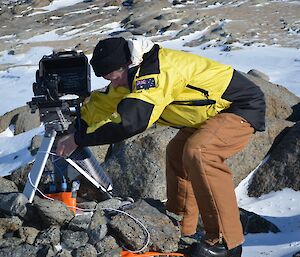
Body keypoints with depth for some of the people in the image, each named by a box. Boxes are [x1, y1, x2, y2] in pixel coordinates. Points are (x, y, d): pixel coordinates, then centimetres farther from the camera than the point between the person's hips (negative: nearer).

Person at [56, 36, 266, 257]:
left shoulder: (158, 72, -29)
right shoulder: (138, 73, 2)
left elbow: (128, 121, -38)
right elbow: (104, 103, 13)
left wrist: (78, 139, -29)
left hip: (243, 106, -10)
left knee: (198, 152, -29)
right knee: (177, 152, 13)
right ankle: (181, 230, 20)